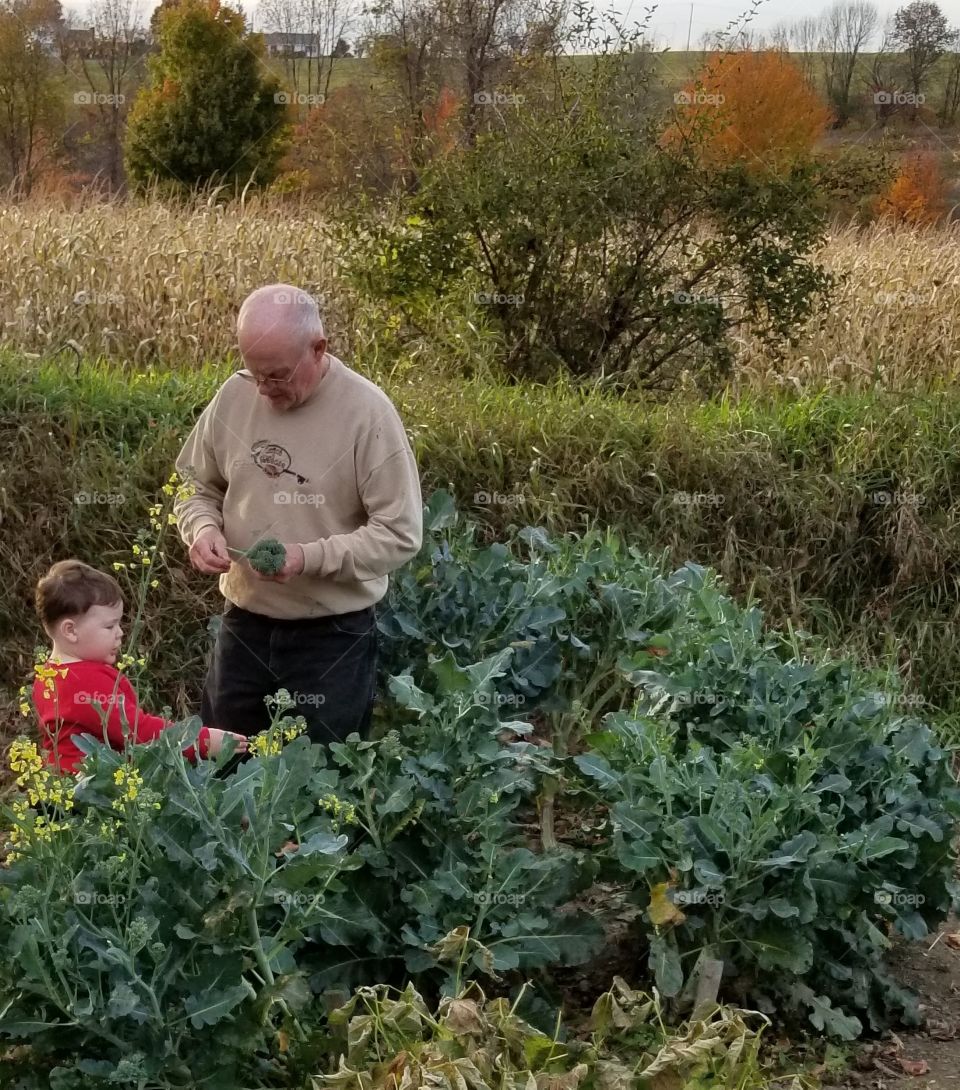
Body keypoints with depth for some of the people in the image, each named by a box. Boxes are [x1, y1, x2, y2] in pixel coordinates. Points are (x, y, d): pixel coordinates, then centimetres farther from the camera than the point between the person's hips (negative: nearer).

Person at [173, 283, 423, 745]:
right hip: (243, 625, 4)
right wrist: (203, 528, -9)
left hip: (333, 636, -4)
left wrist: (311, 557, -25)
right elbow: (197, 487, 13)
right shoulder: (234, 396, -1)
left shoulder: (367, 412, -15)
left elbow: (400, 534, -15)